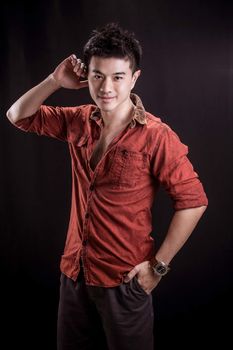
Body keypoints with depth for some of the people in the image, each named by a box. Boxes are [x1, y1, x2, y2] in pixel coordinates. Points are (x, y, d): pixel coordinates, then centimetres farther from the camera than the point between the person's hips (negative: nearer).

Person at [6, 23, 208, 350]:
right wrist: (55, 81, -5)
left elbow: (193, 201, -15)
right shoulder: (78, 122, 0)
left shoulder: (156, 136, -18)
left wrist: (158, 266, -13)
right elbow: (18, 116, 10)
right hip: (74, 272, 6)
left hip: (124, 279, -5)